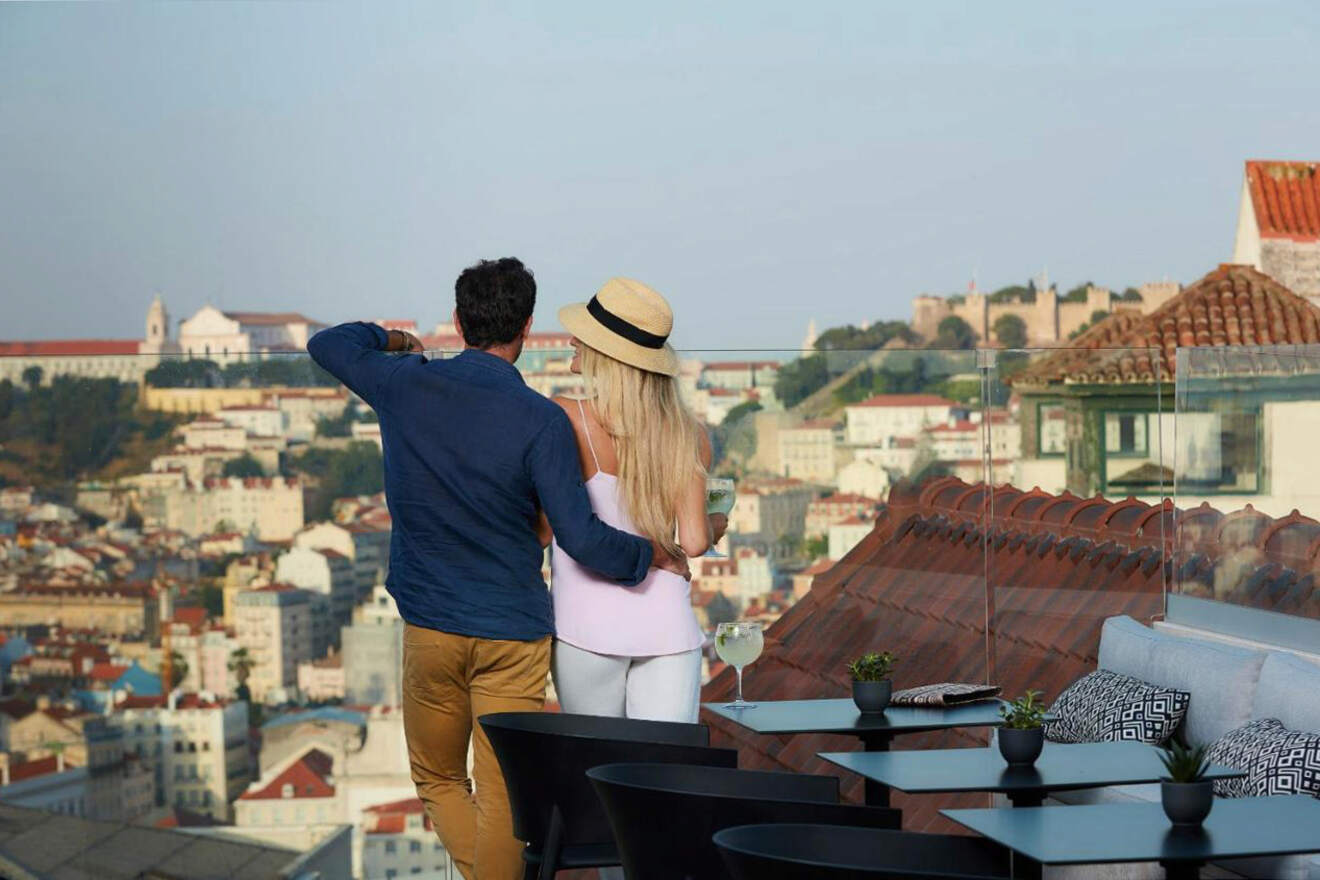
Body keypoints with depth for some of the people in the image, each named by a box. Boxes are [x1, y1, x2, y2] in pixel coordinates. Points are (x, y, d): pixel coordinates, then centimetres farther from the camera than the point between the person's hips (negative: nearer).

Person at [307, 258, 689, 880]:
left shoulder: (404, 385, -3)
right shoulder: (541, 420, -13)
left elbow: (326, 344, 17)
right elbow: (581, 539, -17)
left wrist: (392, 340, 34)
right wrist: (655, 554, 0)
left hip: (430, 630, 2)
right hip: (514, 634, -2)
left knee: (438, 781, 18)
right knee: (501, 797, 4)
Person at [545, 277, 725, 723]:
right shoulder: (689, 435, 1)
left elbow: (541, 531, -8)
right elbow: (694, 541, -4)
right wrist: (714, 528, 19)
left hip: (587, 623, -2)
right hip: (667, 623, 2)